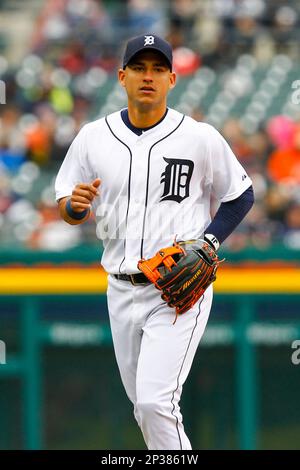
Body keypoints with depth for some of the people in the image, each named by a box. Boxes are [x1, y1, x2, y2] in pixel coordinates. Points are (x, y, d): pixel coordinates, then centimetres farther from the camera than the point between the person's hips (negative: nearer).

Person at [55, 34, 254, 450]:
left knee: (155, 403, -19)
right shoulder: (93, 137, 3)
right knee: (144, 404, 13)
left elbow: (242, 196, 6)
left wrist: (209, 242, -9)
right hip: (122, 290, 5)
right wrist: (76, 205, -16)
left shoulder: (201, 138, -6)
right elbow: (68, 211, 8)